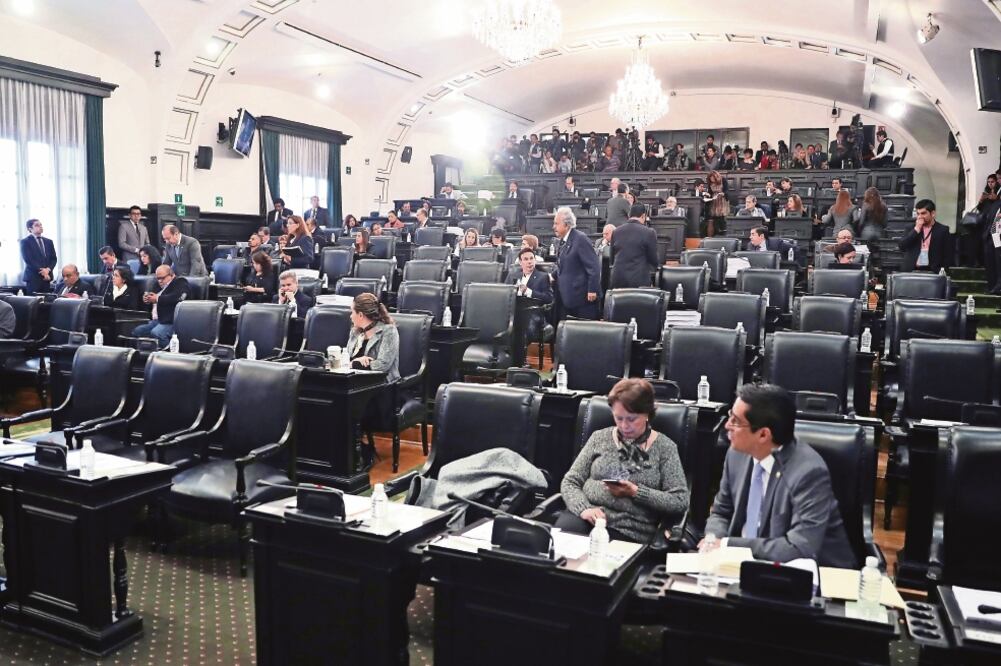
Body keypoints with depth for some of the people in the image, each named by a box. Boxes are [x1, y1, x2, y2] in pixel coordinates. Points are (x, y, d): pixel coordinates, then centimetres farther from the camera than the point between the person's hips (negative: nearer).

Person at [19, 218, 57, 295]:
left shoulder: (49, 242, 16)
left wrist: (48, 269, -8)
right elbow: (28, 259, -10)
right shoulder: (25, 241, 0)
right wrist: (41, 271, -15)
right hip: (33, 277, -5)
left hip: (47, 277, 5)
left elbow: (53, 258, 10)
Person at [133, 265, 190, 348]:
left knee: (156, 332, -33)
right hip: (155, 320, 10)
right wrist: (147, 298, 9)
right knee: (136, 331, 1)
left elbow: (176, 297, -22)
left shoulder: (180, 282, -3)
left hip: (170, 321, -10)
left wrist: (157, 299, -16)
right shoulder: (161, 286, 23)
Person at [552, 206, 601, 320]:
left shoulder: (580, 239, -16)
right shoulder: (561, 241, 12)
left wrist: (592, 290, -19)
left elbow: (593, 266, -18)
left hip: (581, 296, -9)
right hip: (565, 296, 9)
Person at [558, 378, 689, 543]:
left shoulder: (664, 447, 5)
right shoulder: (599, 438, 12)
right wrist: (584, 508, -11)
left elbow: (680, 502, -1)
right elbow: (570, 482, 10)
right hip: (587, 518, 3)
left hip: (630, 530, -2)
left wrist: (635, 492, -11)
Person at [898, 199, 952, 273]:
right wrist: (916, 229, -7)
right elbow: (901, 246, -3)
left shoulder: (942, 230, 5)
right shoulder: (911, 228, 11)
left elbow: (948, 256, 4)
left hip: (932, 272, -2)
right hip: (910, 271, 2)